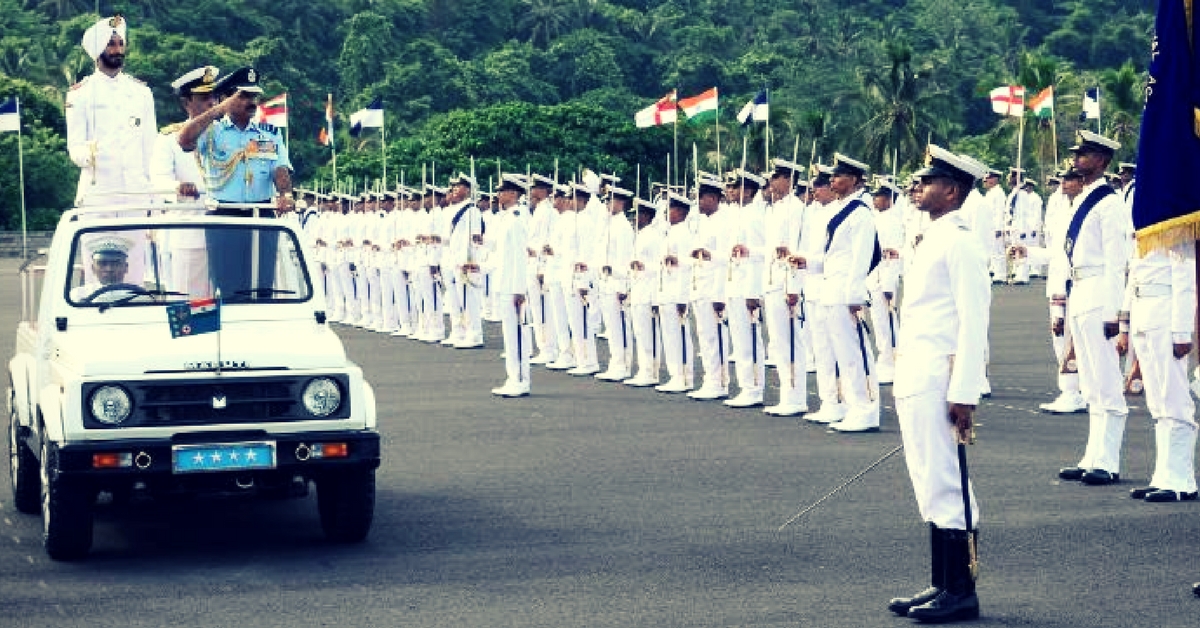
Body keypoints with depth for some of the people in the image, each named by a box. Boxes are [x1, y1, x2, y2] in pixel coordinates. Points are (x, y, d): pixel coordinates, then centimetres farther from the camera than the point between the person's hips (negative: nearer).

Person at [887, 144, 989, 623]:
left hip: (939, 383, -10)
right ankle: (941, 585, 18)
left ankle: (961, 592, -1)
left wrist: (964, 394, -21)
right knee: (930, 487, 12)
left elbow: (973, 323, -17)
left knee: (945, 486, -6)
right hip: (915, 382, 10)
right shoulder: (933, 240, 18)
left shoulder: (959, 242, -11)